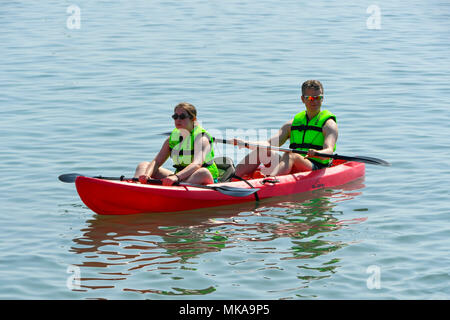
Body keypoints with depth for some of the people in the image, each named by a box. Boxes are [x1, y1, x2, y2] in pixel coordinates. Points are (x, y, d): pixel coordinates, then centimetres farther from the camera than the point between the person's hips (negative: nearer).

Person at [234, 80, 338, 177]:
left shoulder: (329, 124, 5)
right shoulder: (293, 123, 21)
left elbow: (329, 151, -14)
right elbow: (270, 143, 10)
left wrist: (317, 153, -38)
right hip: (291, 171, 5)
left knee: (290, 155, -34)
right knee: (262, 149, -15)